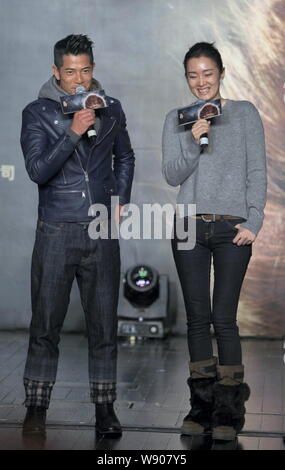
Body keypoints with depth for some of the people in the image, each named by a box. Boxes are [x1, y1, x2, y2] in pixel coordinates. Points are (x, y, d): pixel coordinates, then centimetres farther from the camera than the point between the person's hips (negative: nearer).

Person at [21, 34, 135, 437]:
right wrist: (73, 132, -19)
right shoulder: (38, 113, -1)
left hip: (102, 234, 2)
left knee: (103, 324, 4)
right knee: (45, 323, 1)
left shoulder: (111, 110, 8)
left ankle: (104, 407, 13)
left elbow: (125, 157, 24)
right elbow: (37, 170, -12)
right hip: (56, 233, -2)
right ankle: (37, 408, 12)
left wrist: (121, 200, 14)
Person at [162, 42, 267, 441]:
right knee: (197, 318, 5)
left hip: (232, 229, -2)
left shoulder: (245, 114, 6)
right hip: (189, 228, 2)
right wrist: (194, 141, -11)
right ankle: (202, 405, 12)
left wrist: (253, 222, -6)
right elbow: (172, 175, 4)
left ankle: (229, 410, 0)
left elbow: (257, 172, 3)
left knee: (224, 319, -7)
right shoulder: (177, 120, 11)